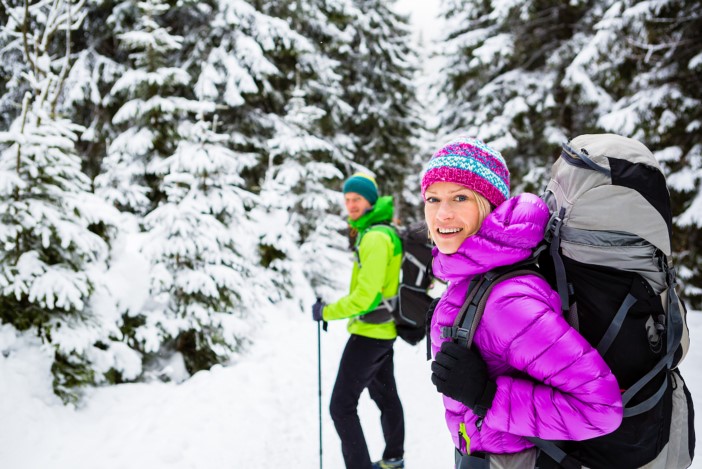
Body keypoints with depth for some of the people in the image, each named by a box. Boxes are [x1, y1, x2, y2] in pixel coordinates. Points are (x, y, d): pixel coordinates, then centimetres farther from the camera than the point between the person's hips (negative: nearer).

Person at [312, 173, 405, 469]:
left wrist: (326, 312, -16)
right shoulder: (385, 231, 10)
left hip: (369, 332, -11)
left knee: (342, 406, -7)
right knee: (385, 394, 24)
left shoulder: (375, 237, -22)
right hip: (383, 330, 11)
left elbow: (365, 295, -26)